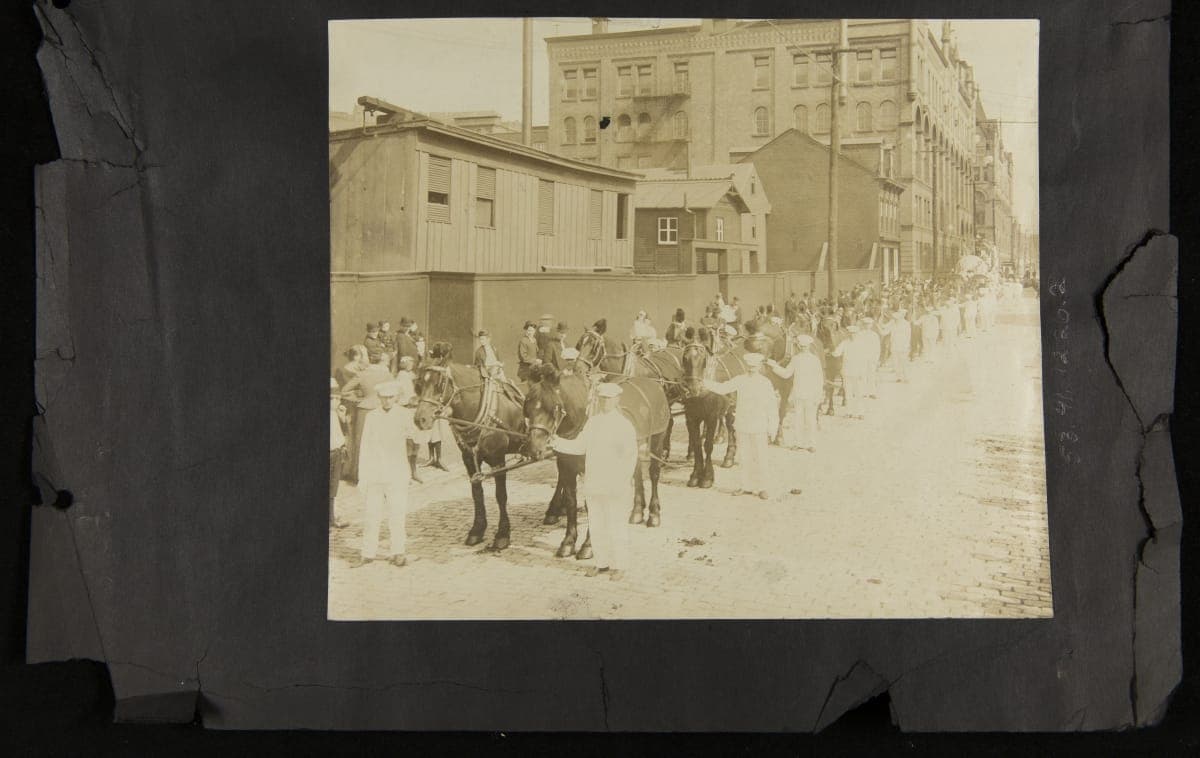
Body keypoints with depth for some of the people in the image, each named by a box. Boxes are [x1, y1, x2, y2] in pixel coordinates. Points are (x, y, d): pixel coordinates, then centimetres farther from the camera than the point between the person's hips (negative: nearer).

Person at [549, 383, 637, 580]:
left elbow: (631, 455, -13)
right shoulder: (592, 422, 7)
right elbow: (579, 445, 12)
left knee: (615, 525, 2)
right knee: (595, 525, 13)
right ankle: (602, 562, 26)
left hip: (615, 486, -6)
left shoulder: (624, 425, -10)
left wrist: (624, 480, -21)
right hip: (593, 483, 6)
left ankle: (618, 565, 15)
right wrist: (557, 443, -2)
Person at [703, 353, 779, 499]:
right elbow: (722, 388, 7)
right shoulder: (740, 380, 2)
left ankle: (762, 488, 9)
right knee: (745, 458, 10)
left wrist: (772, 429, -3)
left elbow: (772, 407, -3)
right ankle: (748, 486, 20)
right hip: (743, 426, 4)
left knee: (759, 458, -1)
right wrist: (704, 382, -4)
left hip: (759, 428, -4)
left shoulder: (765, 383, -6)